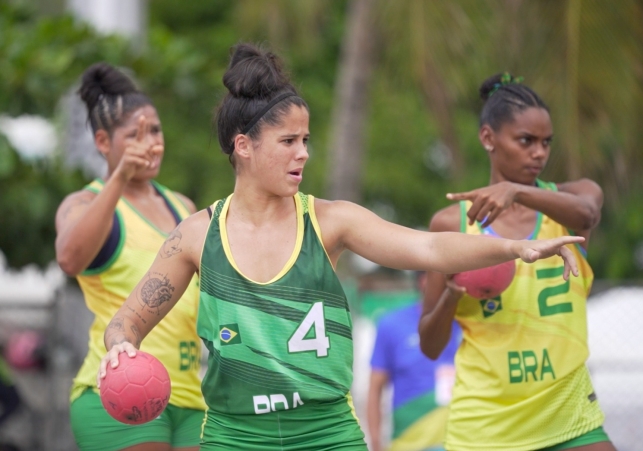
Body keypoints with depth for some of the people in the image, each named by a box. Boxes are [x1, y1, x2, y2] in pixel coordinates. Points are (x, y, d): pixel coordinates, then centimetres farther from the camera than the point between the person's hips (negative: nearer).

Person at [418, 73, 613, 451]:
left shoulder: (574, 196, 4)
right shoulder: (452, 223, 1)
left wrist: (517, 192, -41)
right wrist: (451, 294, -17)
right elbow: (431, 346, 4)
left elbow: (586, 214, -23)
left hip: (570, 419, 1)